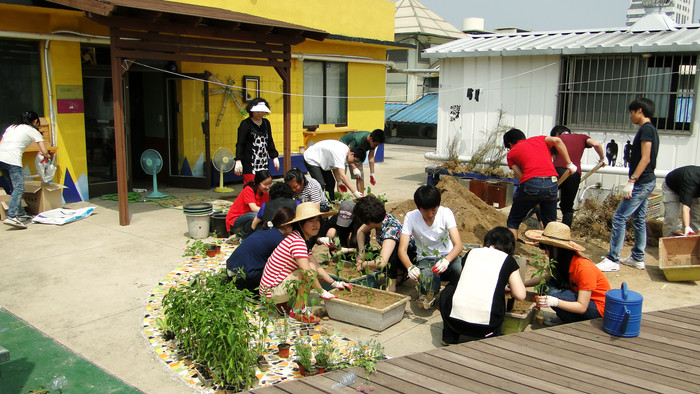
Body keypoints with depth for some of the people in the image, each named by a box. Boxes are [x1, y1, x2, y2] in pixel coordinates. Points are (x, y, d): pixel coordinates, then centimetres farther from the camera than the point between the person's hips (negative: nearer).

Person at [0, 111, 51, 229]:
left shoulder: (11, 127, 26)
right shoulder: (33, 131, 10)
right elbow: (44, 151, 5)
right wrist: (48, 156, 27)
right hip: (13, 159, -7)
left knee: (14, 187, 17)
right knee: (19, 188, -10)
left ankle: (20, 213, 22)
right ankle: (11, 216, -24)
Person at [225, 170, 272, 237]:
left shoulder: (265, 195, 2)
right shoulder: (248, 190, -20)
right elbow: (254, 208, -33)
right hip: (234, 221, -8)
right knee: (256, 215, -34)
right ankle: (244, 236, -10)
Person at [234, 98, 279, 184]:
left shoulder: (266, 123, 14)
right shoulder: (246, 124, -4)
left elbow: (270, 141, 23)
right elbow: (240, 144, -6)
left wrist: (274, 157, 17)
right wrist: (238, 161, -15)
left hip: (264, 162, 6)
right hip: (249, 163, -6)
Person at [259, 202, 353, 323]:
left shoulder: (303, 241, 12)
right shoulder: (297, 241, -22)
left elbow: (317, 266, 11)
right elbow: (308, 271, -28)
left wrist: (334, 283, 4)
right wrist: (322, 292, -20)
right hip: (272, 292, -10)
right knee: (310, 268, -22)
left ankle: (284, 304, 11)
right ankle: (298, 311, -11)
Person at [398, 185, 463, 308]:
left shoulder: (446, 213, -13)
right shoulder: (411, 217, -14)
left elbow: (458, 245, -22)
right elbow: (402, 249, -19)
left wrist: (446, 260, -45)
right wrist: (410, 267, -42)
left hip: (447, 256, 2)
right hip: (425, 259, -2)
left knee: (461, 269, -34)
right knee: (427, 278, -38)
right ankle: (428, 296, 0)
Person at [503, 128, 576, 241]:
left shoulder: (511, 153, 18)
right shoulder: (539, 139, 24)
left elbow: (520, 175, 8)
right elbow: (556, 140, 5)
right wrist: (569, 164, 8)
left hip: (531, 183, -3)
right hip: (552, 183, 3)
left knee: (513, 222, 13)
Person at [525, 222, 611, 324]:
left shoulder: (584, 269, -29)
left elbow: (582, 307, -28)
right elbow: (545, 279, 10)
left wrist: (555, 302, -41)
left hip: (599, 308, -8)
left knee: (555, 295, -27)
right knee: (547, 286, -11)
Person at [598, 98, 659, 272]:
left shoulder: (646, 129, -13)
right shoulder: (650, 129, 17)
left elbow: (645, 159, -21)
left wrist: (631, 182, -22)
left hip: (642, 183, -11)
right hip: (647, 181, 11)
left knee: (619, 217, -11)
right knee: (639, 219, 15)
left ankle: (613, 260, -10)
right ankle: (638, 258, 22)